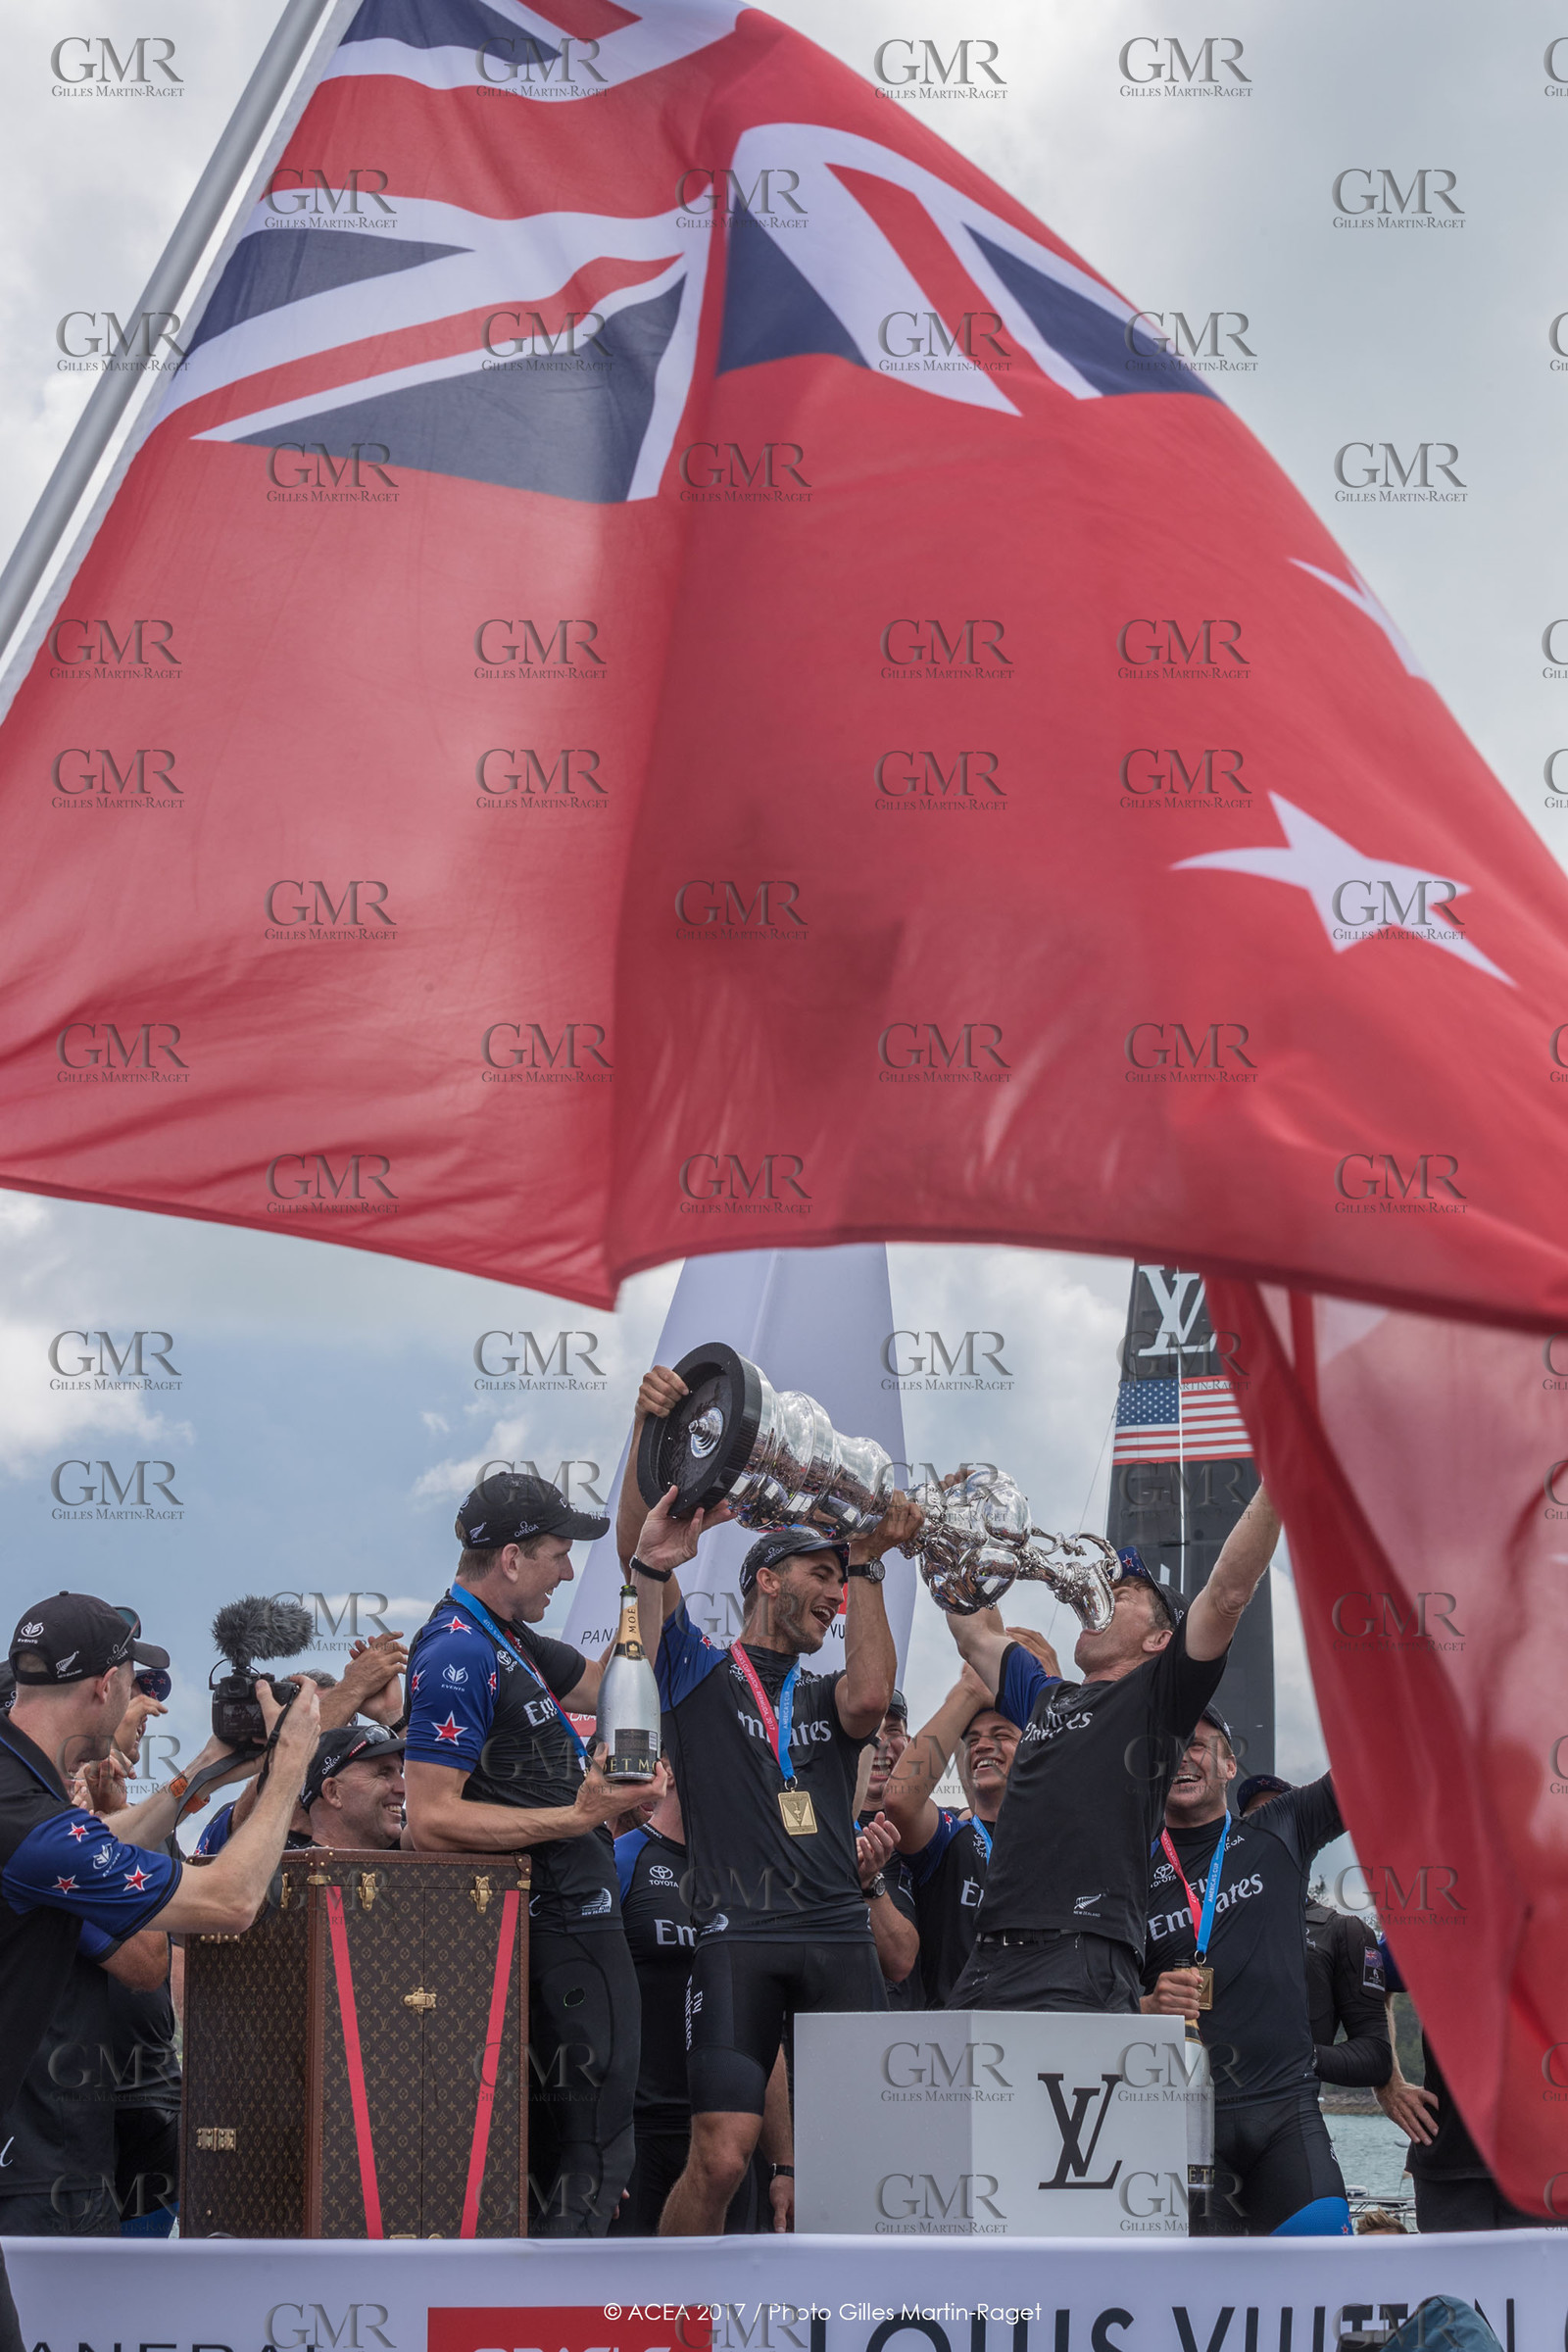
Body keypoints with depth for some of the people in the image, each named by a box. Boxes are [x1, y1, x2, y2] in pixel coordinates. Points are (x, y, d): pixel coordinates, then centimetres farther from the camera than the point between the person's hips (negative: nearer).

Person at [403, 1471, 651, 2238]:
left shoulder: (503, 1638, 14)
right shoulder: (458, 1653, -17)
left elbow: (605, 1686, 30)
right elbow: (431, 1817, -24)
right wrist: (575, 1817, -25)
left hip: (573, 1913, 10)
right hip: (559, 1926, -10)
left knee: (549, 2146, 14)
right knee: (596, 2149, -9)